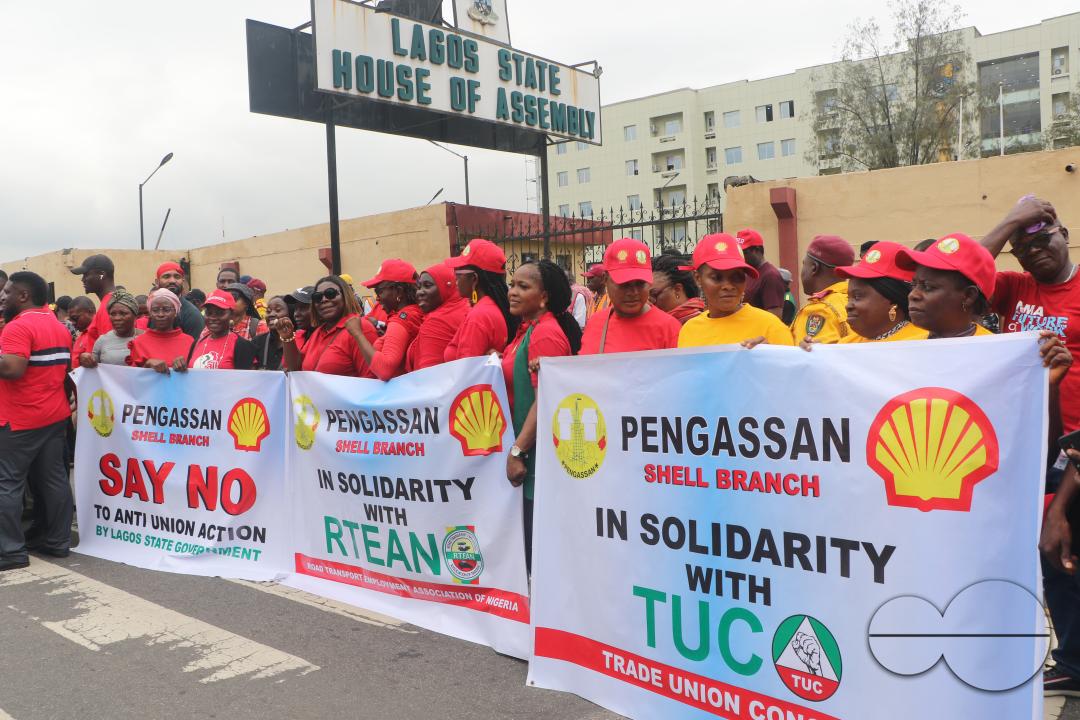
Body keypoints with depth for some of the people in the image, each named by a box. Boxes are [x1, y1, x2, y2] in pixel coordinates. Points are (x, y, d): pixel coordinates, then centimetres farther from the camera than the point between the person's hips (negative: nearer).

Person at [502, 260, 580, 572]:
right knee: (528, 532, 16)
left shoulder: (545, 333, -17)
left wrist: (517, 451, -20)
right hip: (527, 447, 9)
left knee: (537, 536, 0)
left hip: (538, 450, -9)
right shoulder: (528, 330, 11)